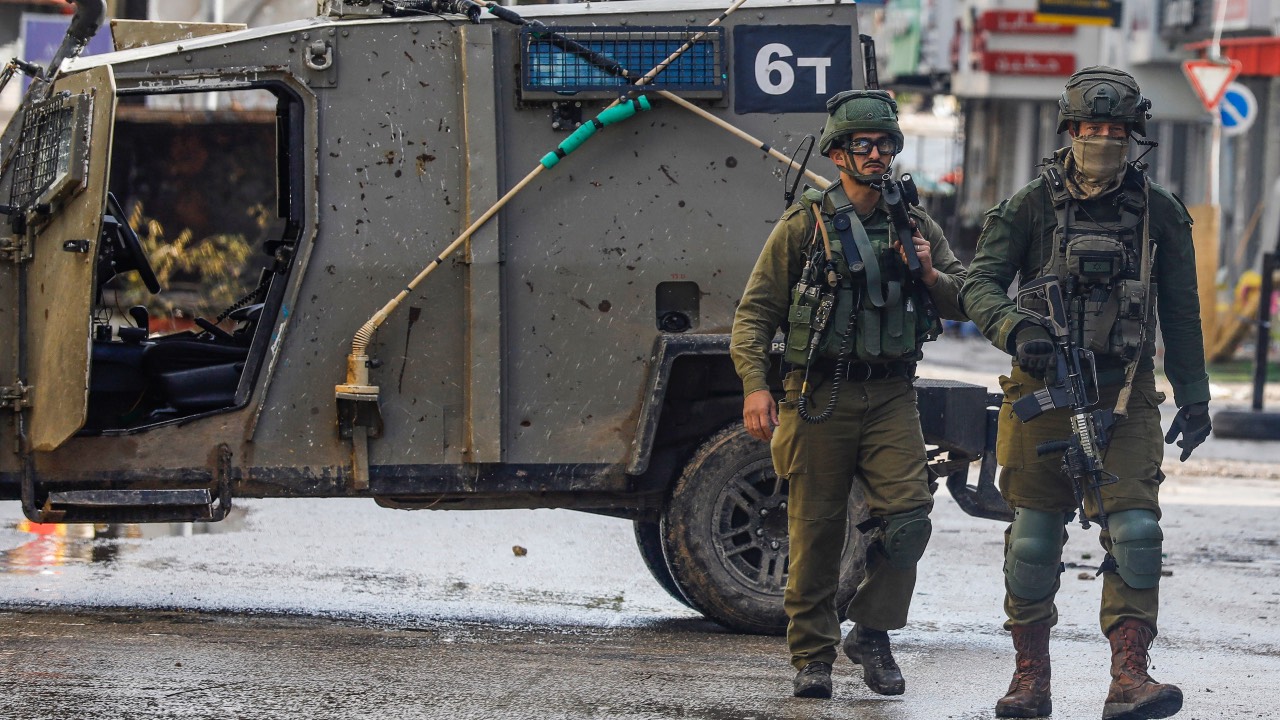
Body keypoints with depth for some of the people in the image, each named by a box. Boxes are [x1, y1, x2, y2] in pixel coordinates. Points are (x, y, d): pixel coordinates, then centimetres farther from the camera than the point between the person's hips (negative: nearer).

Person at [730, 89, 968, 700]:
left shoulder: (915, 225, 12)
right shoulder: (804, 224, 1)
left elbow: (961, 302, 17)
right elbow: (755, 311, -1)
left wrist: (930, 275, -5)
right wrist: (754, 385, -13)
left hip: (891, 394, 3)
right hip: (819, 395, -2)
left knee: (908, 513, -11)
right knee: (816, 531, 0)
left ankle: (871, 631, 7)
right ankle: (812, 656, 10)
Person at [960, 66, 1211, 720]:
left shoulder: (1159, 211, 5)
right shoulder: (1032, 205, 0)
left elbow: (1180, 312, 12)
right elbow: (979, 285, -6)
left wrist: (1193, 396, 10)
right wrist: (1016, 331, -26)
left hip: (1125, 396, 0)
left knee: (1135, 530, -14)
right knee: (1033, 537, 4)